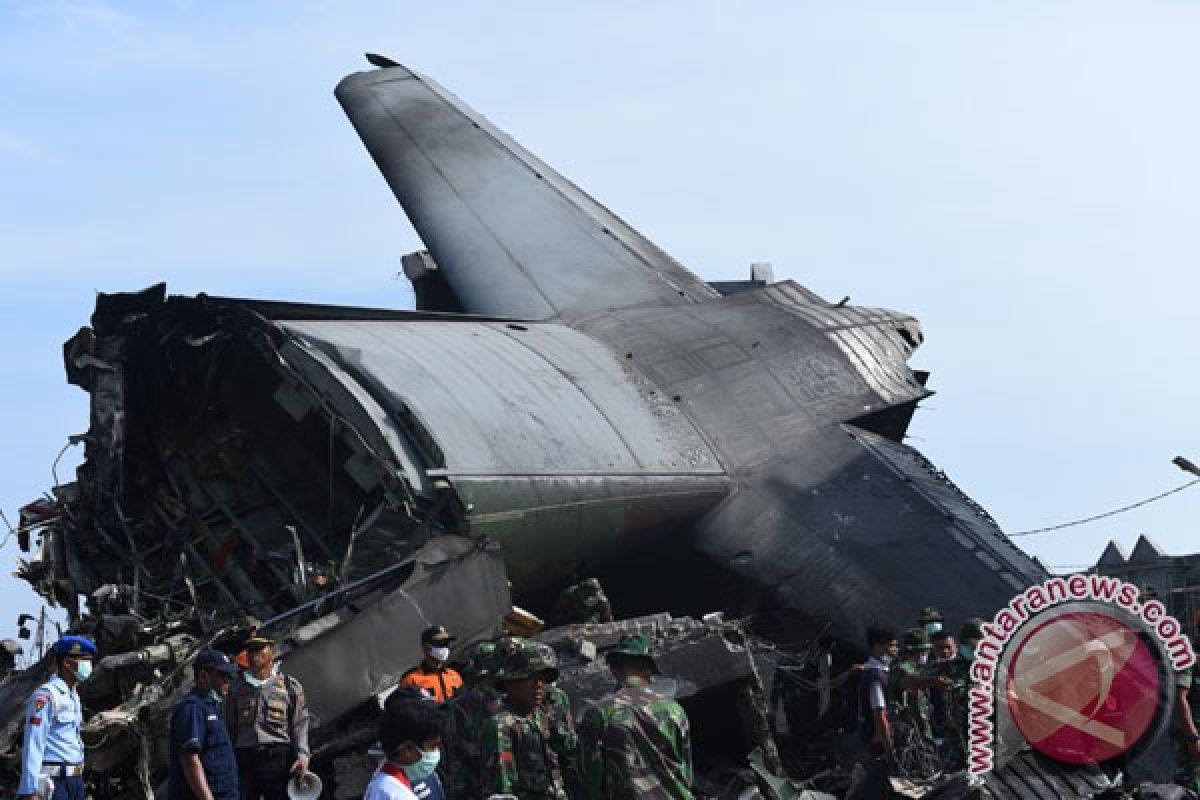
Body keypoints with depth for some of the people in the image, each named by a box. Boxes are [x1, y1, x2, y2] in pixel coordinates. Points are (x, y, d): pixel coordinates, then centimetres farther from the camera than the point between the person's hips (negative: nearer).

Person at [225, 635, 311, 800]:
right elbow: (229, 726, 15)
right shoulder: (237, 687, 16)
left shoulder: (290, 686, 10)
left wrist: (302, 754, -10)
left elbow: (299, 725, 4)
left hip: (278, 757, -2)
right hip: (244, 758, 2)